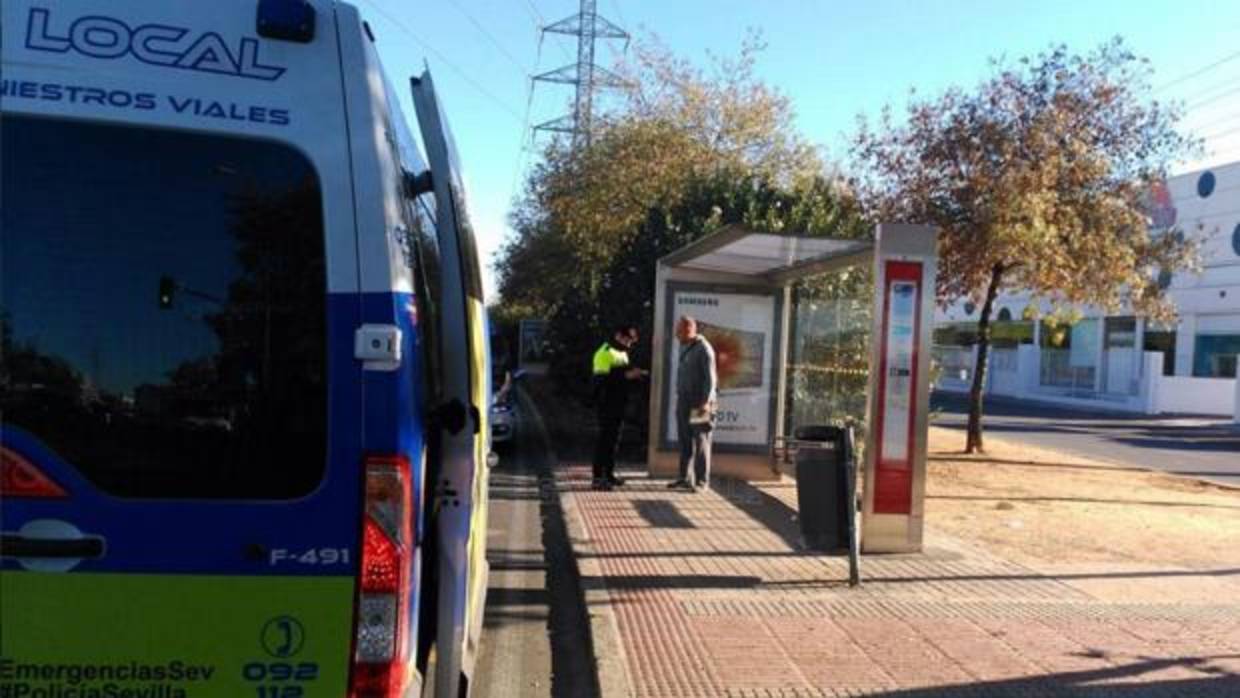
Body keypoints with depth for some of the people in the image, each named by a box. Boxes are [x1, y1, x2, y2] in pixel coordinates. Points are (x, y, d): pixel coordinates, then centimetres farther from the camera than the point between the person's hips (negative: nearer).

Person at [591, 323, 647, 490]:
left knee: (614, 439, 12)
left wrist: (634, 373, 7)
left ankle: (609, 474, 21)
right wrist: (627, 375, -23)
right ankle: (598, 477, -3)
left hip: (618, 403, 9)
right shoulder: (605, 353, -13)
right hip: (606, 403, -9)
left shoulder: (622, 353, 17)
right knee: (604, 439, -7)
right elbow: (602, 379, -21)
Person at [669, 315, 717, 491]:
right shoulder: (684, 347, 15)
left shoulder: (703, 349, -10)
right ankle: (685, 478, 14)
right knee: (684, 442, 8)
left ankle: (701, 481, -1)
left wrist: (706, 402, -21)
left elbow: (710, 377, -15)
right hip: (684, 401, 8)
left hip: (699, 402, -8)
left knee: (700, 442, -4)